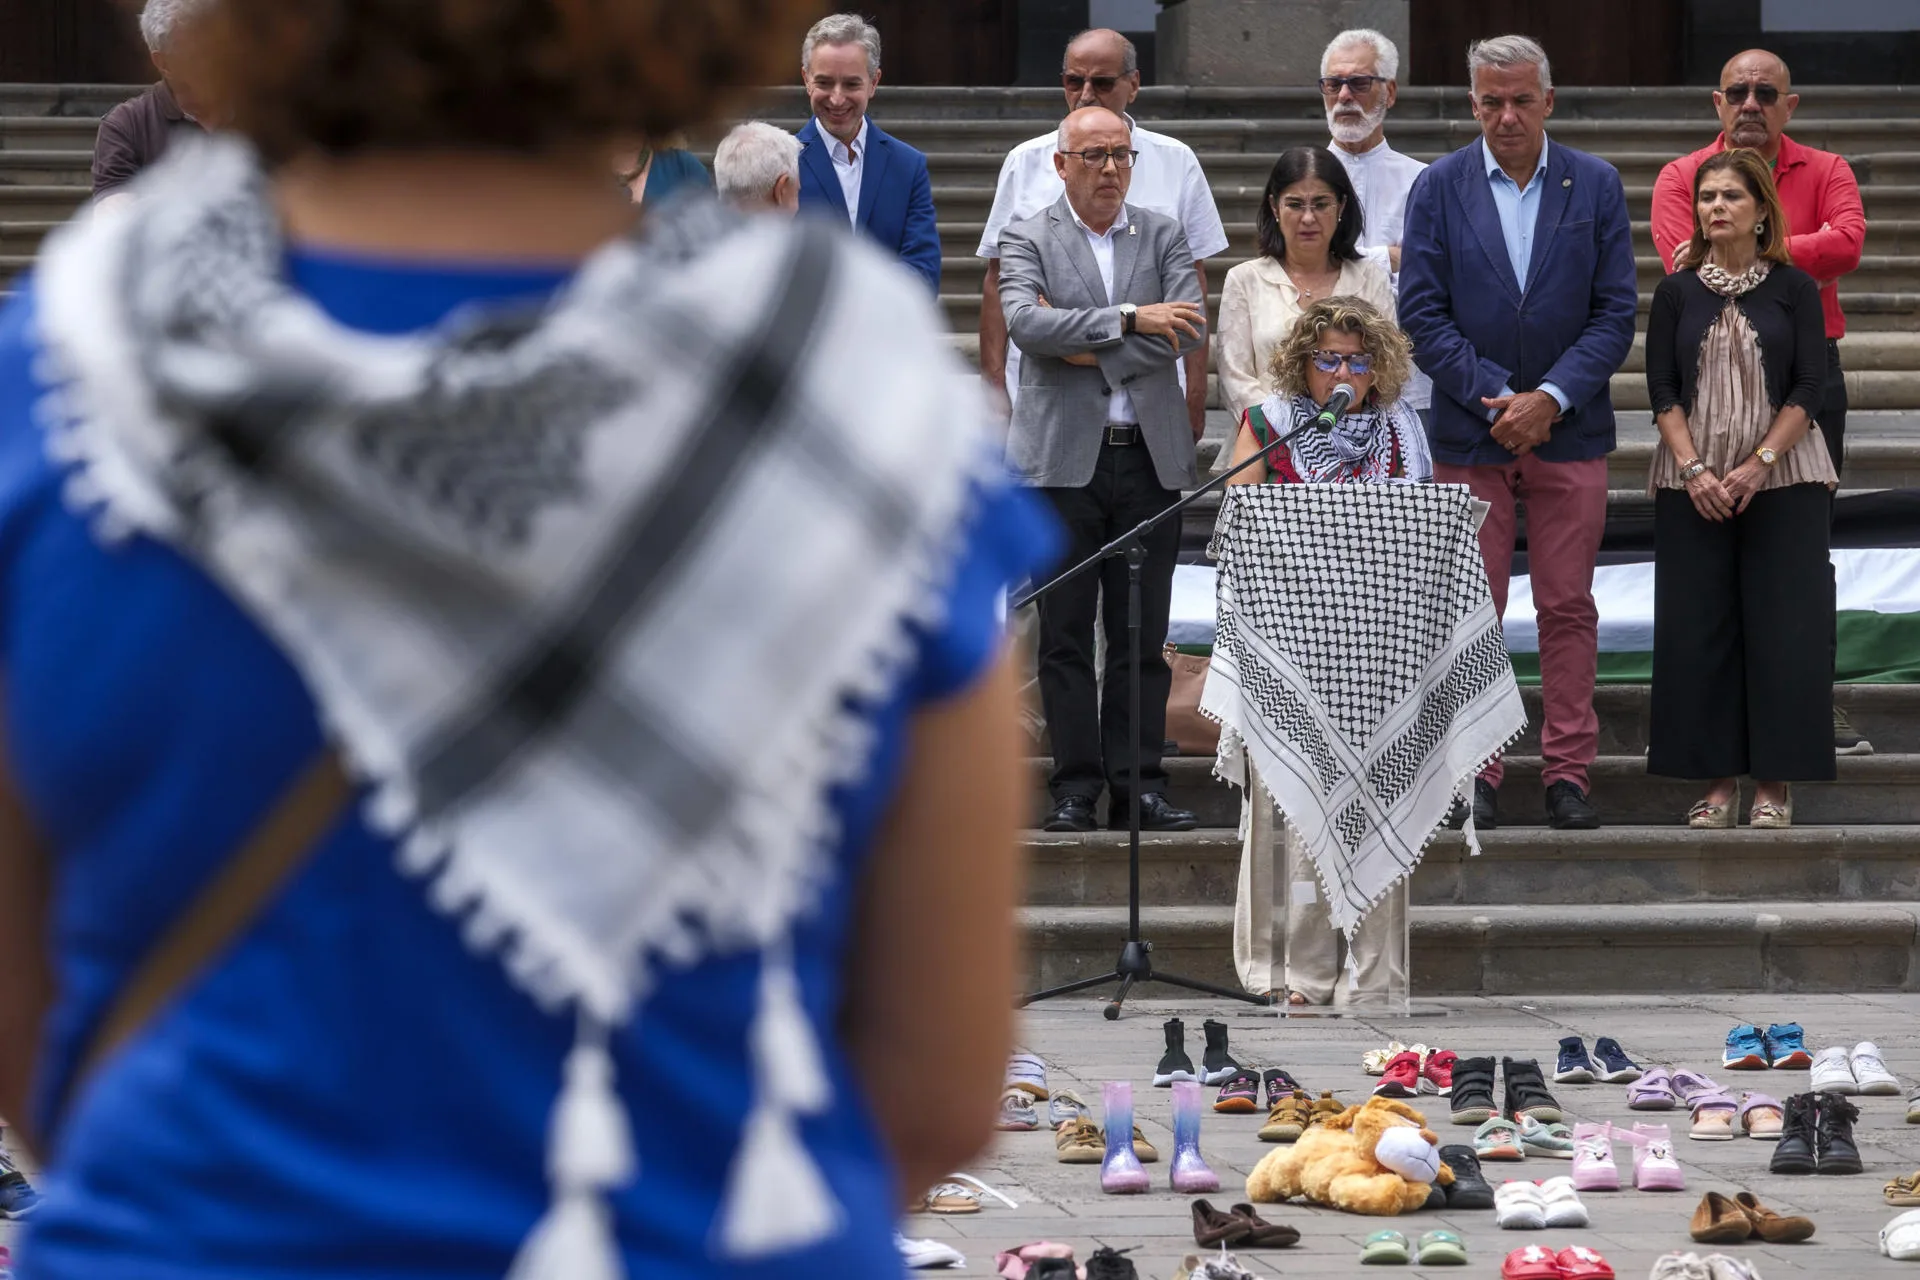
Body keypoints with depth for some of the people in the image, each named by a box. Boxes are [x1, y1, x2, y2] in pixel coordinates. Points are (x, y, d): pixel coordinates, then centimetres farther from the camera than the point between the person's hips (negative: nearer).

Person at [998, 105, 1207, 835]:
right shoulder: (1028, 240, 4)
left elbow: (1187, 330, -3)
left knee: (1143, 634, 3)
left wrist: (1093, 352, -10)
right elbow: (1025, 322, -14)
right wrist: (1130, 320, -17)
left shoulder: (1163, 237, 11)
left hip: (1151, 455, 2)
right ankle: (1075, 787, 3)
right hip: (1063, 459, -2)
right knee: (1065, 633, -1)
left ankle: (1139, 783, 7)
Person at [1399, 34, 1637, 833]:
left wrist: (1550, 399, -11)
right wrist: (1496, 398, -11)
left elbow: (1615, 313, 0)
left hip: (1570, 431, 0)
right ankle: (1477, 774, 6)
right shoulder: (1438, 189, 2)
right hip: (1469, 435, 0)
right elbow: (1422, 314, -2)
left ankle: (1568, 773, 7)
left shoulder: (1596, 187, 4)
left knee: (1568, 610, 2)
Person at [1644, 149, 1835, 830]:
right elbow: (1663, 390, 3)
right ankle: (1719, 778, 5)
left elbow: (1808, 389, -3)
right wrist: (1695, 470, -10)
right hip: (1693, 483, 2)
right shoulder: (1677, 292, 6)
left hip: (1782, 478, -2)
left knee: (1782, 624, -5)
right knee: (1698, 626, -2)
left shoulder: (1794, 287, 2)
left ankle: (1775, 783, 1)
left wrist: (1760, 465, -13)